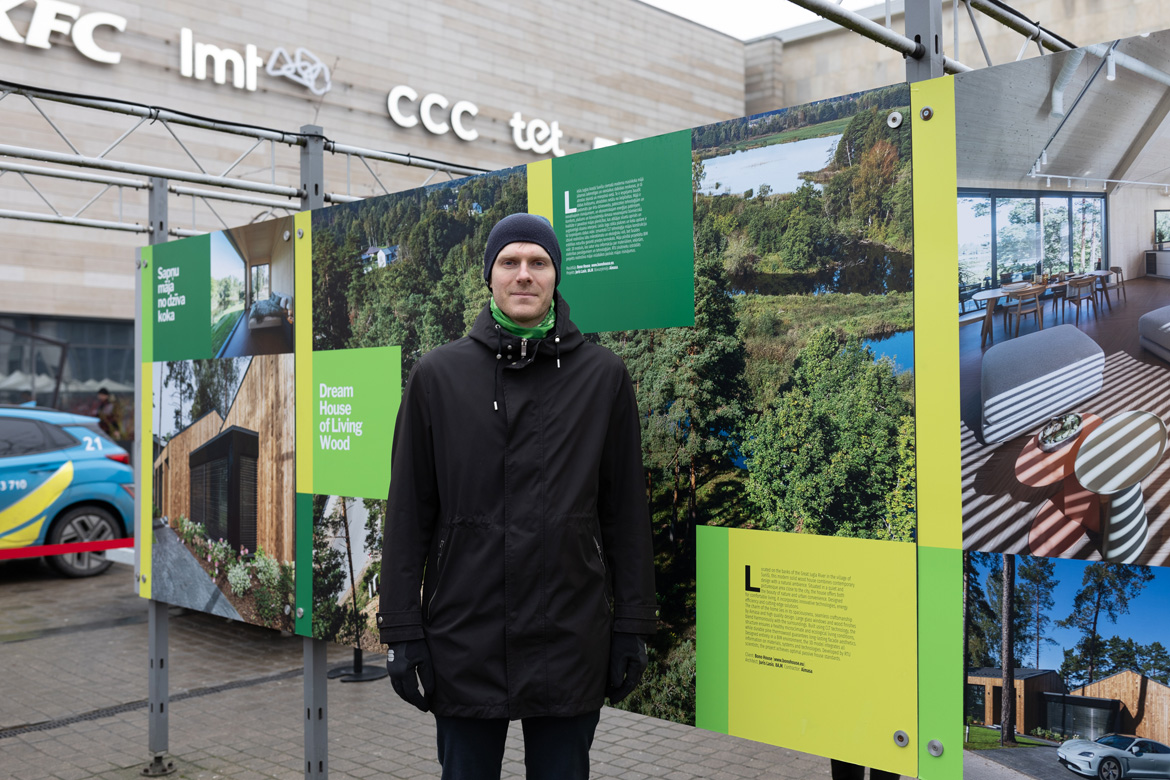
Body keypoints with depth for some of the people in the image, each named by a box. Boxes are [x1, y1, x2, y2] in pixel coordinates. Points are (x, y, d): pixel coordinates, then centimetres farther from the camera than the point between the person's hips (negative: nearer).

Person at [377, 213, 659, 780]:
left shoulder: (603, 375, 2)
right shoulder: (437, 376, 2)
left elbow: (626, 511, 3)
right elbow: (408, 512, 2)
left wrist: (632, 626, 1)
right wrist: (401, 629, -1)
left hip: (571, 643, 0)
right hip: (463, 644, 0)